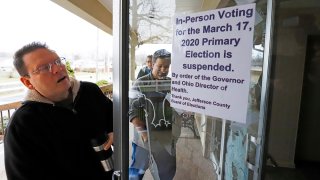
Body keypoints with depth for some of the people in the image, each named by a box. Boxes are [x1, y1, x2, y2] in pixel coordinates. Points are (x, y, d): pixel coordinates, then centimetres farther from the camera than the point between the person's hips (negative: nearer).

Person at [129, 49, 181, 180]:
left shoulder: (173, 84, 0)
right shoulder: (140, 84, -9)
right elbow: (132, 110, -10)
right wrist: (142, 131, -16)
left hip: (167, 138, 3)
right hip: (145, 136, -2)